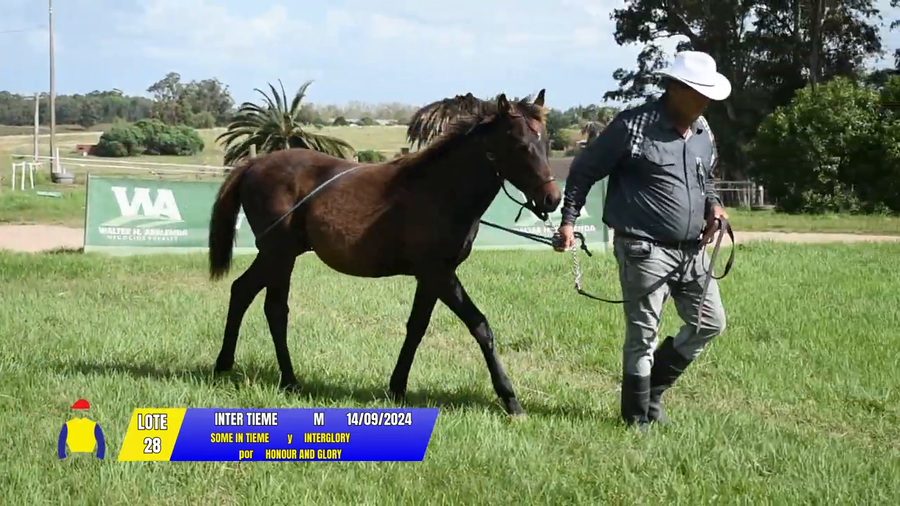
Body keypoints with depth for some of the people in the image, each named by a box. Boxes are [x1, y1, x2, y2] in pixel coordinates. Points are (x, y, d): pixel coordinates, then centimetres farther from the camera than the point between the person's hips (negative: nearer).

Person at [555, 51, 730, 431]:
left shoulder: (703, 132, 9)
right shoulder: (634, 126, -12)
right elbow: (584, 169, -5)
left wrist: (713, 204, 4)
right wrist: (568, 220, -8)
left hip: (692, 250, 7)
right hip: (645, 250, -7)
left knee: (711, 323, 12)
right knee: (643, 334, -1)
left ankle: (654, 388, 28)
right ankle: (638, 417, 13)